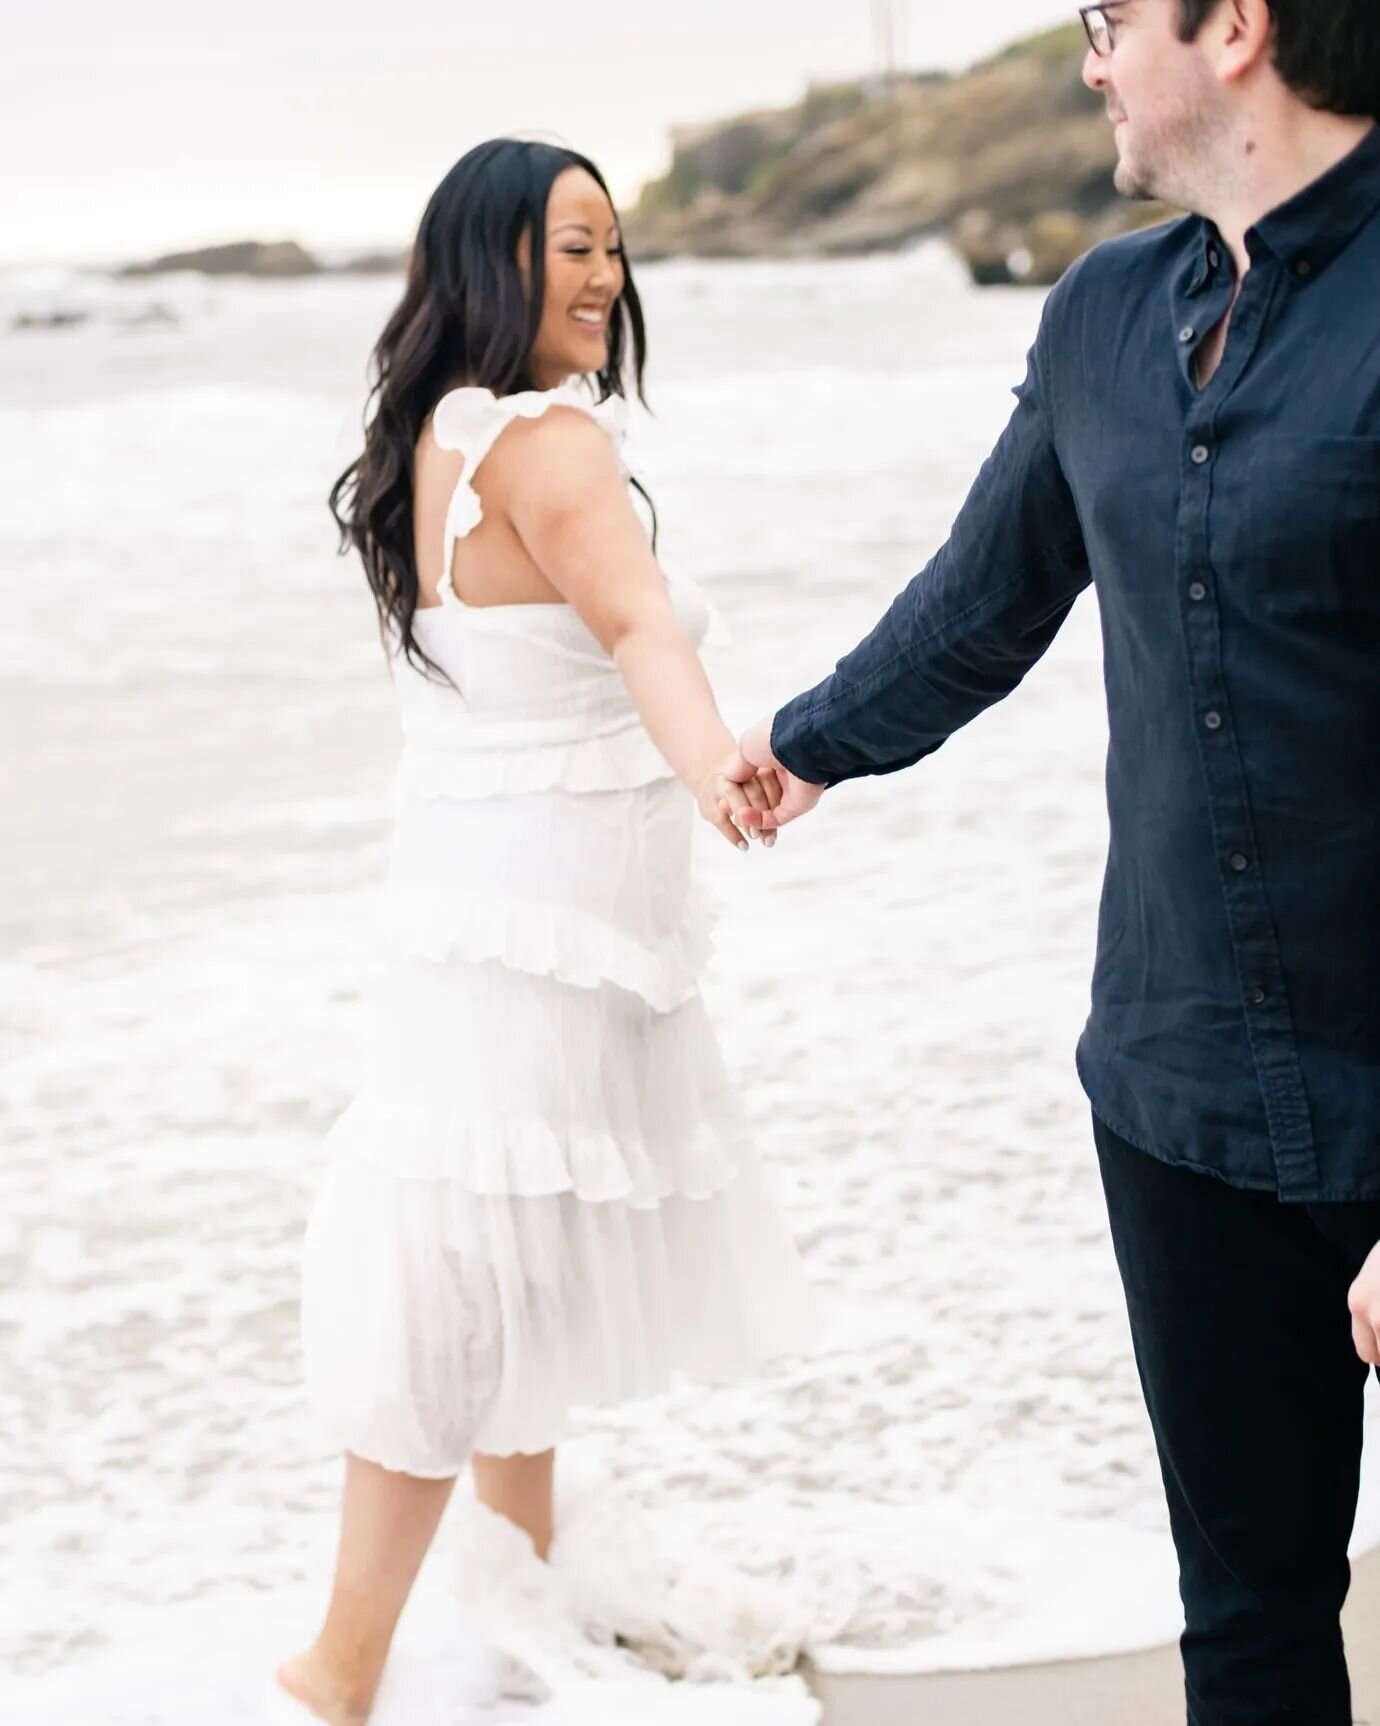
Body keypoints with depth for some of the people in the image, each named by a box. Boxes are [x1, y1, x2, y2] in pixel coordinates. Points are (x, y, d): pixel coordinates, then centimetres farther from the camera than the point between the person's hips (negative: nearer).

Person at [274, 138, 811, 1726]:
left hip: (477, 883, 10)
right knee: (471, 1266, -7)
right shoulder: (544, 438, -18)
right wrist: (705, 759, -56)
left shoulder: (435, 436, 10)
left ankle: (523, 1582, 40)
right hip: (545, 900, -10)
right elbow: (633, 617, -39)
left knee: (531, 1245, 23)